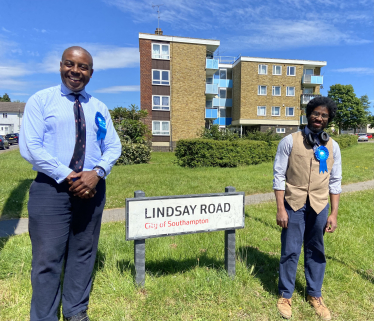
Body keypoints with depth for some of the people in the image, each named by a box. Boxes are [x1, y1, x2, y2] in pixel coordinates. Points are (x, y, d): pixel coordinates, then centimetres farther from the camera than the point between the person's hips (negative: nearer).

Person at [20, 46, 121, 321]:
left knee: (84, 254, 13)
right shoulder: (41, 100, 2)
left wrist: (97, 173, -13)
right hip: (51, 188, -3)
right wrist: (67, 177, -16)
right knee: (48, 257, 2)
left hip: (93, 188, 4)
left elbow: (113, 147, 6)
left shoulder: (99, 108, 11)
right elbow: (30, 146, -8)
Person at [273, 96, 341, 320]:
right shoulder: (290, 141, -6)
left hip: (319, 207, 3)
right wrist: (280, 209, -10)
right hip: (294, 205, -3)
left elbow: (335, 182, 7)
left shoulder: (332, 146, 4)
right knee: (290, 252, 6)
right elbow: (279, 176, -7)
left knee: (316, 252, 15)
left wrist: (334, 214, 4)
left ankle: (315, 295, 35)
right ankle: (285, 295, 27)